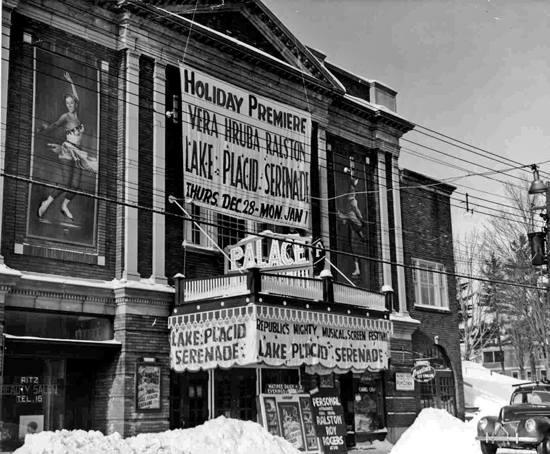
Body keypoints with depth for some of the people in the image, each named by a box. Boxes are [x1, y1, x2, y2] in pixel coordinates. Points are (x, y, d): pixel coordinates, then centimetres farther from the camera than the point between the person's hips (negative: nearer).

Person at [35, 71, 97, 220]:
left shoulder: (75, 114, 13)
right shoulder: (65, 116, -3)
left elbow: (77, 99, 28)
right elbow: (55, 124, -16)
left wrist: (71, 83, 35)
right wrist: (44, 128, -33)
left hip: (77, 153, 6)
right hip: (67, 151, -6)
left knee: (76, 185, 0)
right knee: (66, 183, -15)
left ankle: (65, 206, 17)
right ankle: (46, 203, -4)